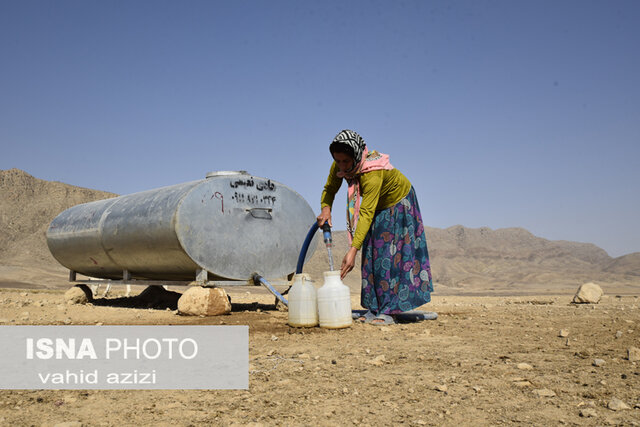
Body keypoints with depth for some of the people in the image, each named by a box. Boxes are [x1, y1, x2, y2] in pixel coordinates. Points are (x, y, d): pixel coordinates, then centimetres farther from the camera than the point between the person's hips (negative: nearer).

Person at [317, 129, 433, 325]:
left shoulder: (373, 173, -42)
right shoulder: (339, 165, -22)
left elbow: (366, 213, -47)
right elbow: (329, 189, -7)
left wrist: (353, 250, -53)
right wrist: (326, 209, -30)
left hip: (398, 202, -6)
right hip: (377, 206, 7)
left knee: (391, 253, -11)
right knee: (371, 253, 2)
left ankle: (387, 311, -9)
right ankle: (374, 308, 7)